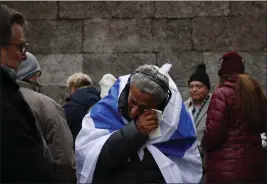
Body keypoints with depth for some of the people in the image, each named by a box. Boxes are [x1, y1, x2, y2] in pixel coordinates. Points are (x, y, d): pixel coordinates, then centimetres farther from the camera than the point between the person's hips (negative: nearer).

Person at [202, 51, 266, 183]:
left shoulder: (222, 93, -12)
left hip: (226, 167, -6)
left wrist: (205, 145, 4)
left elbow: (213, 131, -15)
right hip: (254, 161, 6)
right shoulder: (255, 91, 7)